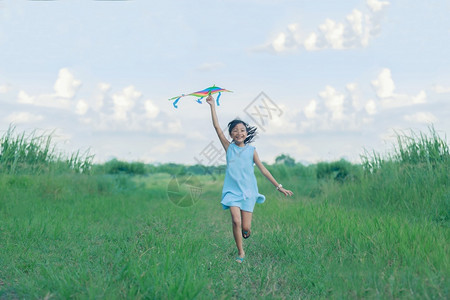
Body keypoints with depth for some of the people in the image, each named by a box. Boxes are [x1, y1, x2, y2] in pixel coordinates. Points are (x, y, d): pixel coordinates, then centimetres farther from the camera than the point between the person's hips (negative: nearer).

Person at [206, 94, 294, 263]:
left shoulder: (251, 151, 3)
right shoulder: (229, 147, 3)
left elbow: (263, 170, 4)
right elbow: (217, 127, -1)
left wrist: (279, 187, 2)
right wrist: (212, 105, -3)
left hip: (248, 191, 0)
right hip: (233, 190, 0)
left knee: (246, 227, -5)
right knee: (236, 221, -17)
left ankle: (245, 232, 34)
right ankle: (240, 252, 3)